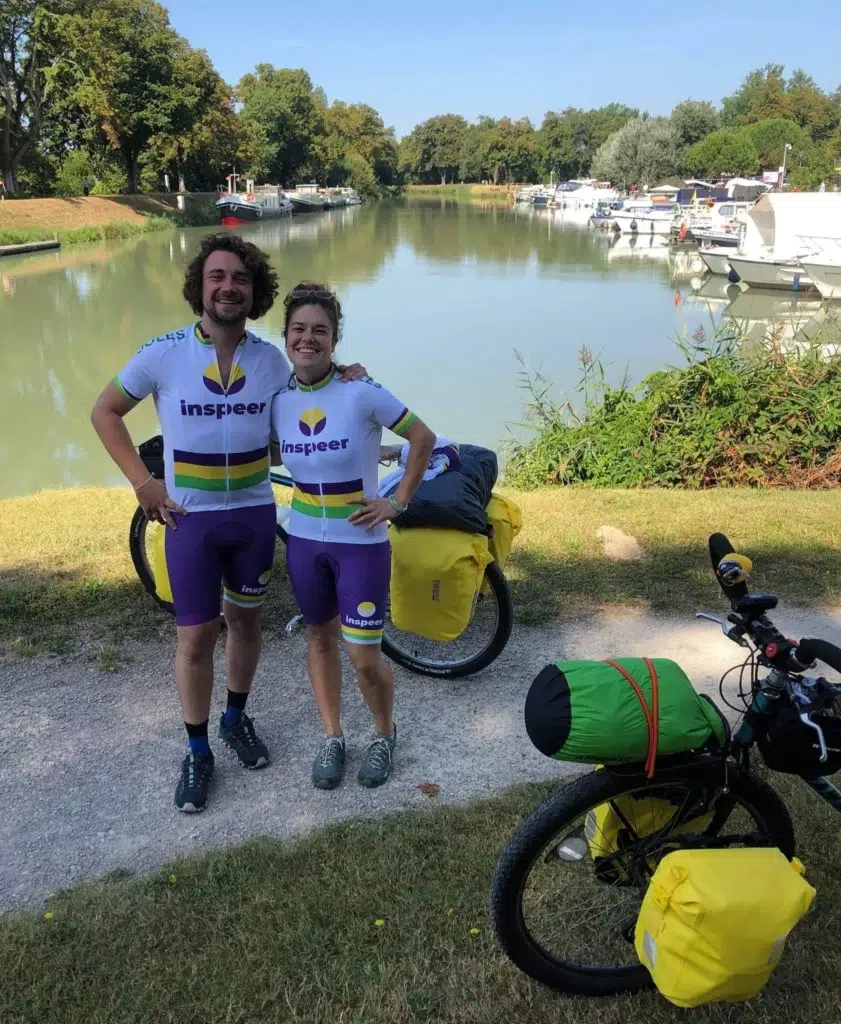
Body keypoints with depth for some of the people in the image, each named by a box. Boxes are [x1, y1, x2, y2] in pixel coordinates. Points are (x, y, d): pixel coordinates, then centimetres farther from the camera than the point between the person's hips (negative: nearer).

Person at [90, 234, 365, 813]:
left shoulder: (271, 358, -3)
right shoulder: (163, 354, -10)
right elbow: (105, 412, 1)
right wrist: (142, 481, -8)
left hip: (254, 514, 2)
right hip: (191, 518, -2)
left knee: (245, 619, 16)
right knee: (197, 636, 4)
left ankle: (236, 718, 38)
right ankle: (197, 752, 22)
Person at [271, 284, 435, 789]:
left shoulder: (362, 392, -16)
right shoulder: (279, 398, -3)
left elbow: (424, 439, -7)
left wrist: (398, 502, -8)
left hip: (361, 542, -4)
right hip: (305, 540, 4)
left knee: (366, 659, 1)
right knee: (320, 639, 17)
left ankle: (385, 734, 30)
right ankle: (332, 738, 36)